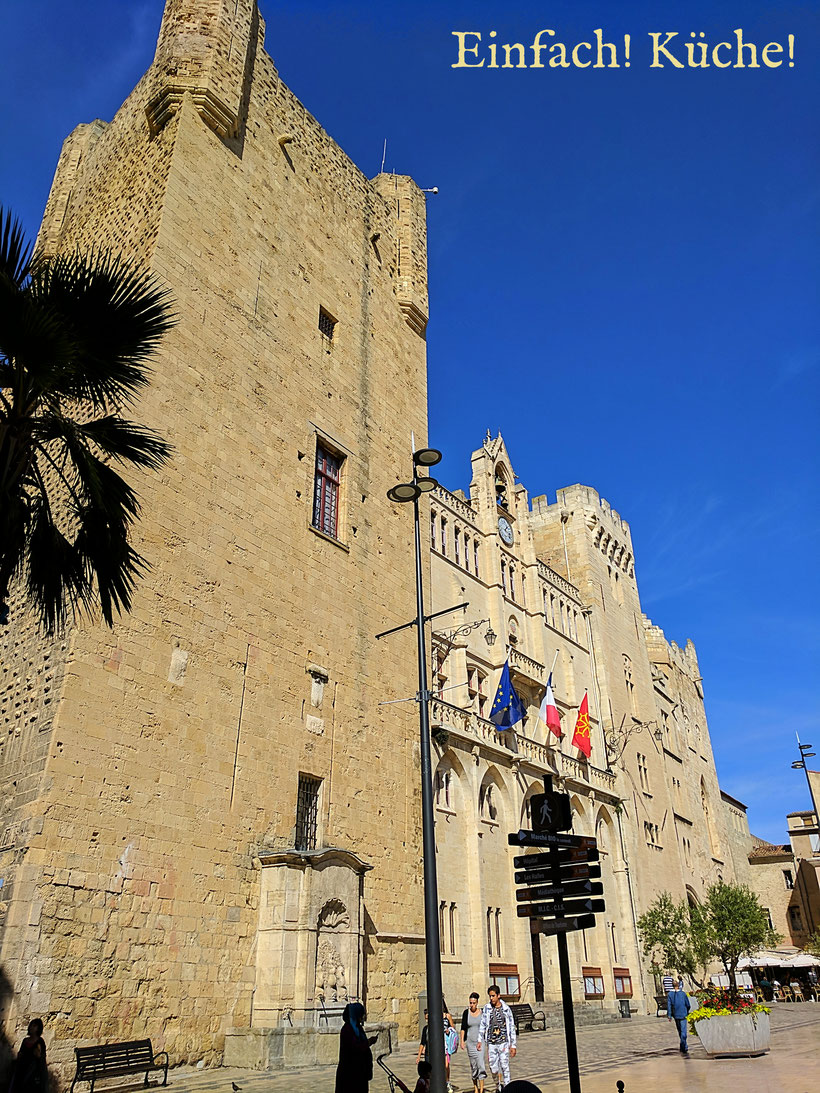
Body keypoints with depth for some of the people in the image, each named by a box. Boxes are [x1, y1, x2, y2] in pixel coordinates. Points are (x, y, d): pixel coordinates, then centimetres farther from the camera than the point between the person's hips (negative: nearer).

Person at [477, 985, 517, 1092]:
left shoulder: (506, 1009, -2)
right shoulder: (487, 1008, 2)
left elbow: (512, 1028, 3)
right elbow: (482, 1025, 7)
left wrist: (513, 1045, 2)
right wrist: (480, 1040, -1)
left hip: (503, 1043, -2)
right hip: (491, 1044, 2)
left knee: (504, 1067, -8)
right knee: (493, 1068, 5)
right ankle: (498, 1086, 30)